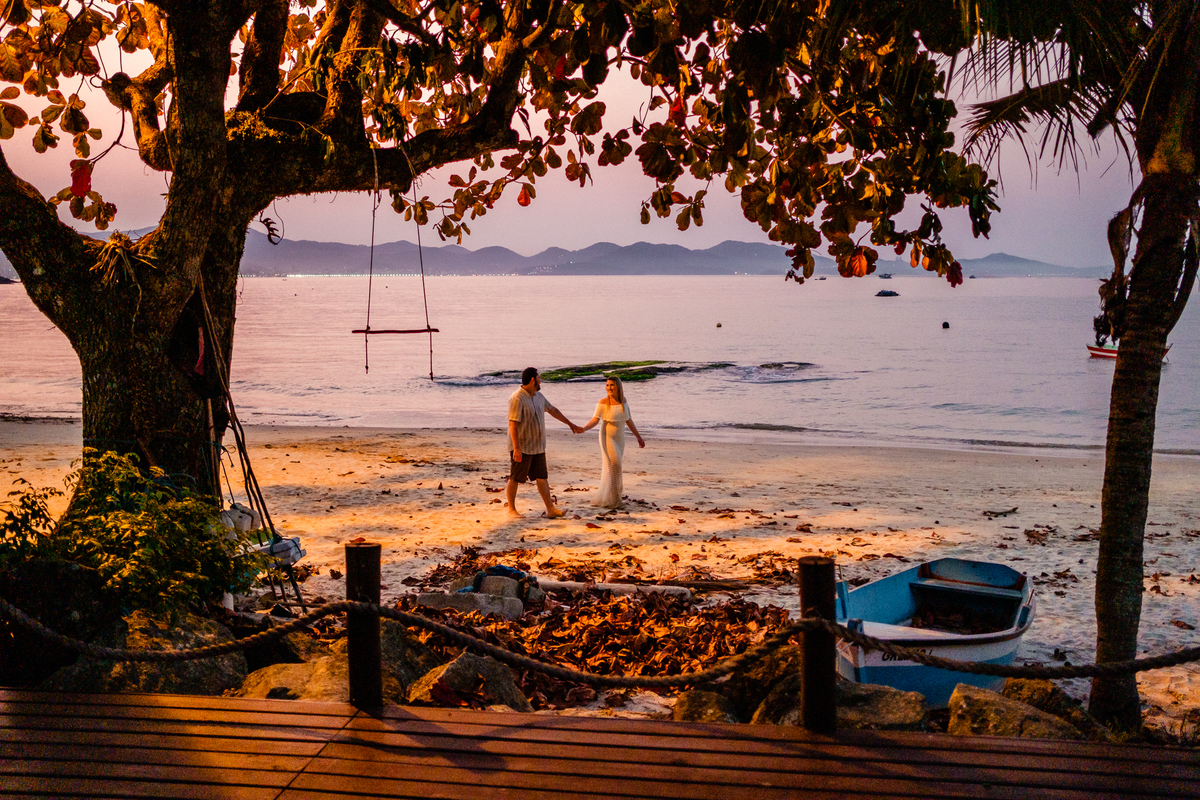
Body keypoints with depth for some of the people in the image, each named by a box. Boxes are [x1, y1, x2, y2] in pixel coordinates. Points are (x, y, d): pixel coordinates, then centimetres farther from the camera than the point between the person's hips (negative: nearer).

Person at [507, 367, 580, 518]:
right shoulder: (517, 398, -18)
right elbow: (512, 424, -22)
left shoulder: (538, 396, 10)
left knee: (542, 477, 6)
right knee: (515, 478, 3)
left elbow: (553, 410, 25)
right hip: (521, 447, -8)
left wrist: (570, 424, 32)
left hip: (538, 446, 8)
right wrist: (516, 448, -26)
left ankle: (550, 508, 7)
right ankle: (511, 509, 12)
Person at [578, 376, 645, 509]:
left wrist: (639, 437, 16)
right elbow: (595, 420, -18)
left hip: (620, 438, 5)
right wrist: (584, 429, -36)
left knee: (614, 466, 9)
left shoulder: (623, 402, 5)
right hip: (608, 437, -5)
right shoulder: (603, 403, -11)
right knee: (613, 465, -13)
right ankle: (611, 499, -7)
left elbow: (629, 421, 12)